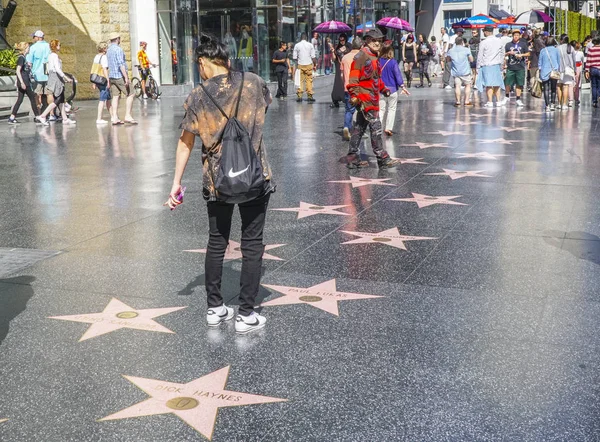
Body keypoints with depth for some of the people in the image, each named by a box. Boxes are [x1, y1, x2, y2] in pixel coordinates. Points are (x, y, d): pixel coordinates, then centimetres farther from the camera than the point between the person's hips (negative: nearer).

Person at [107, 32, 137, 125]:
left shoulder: (108, 50, 15)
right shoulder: (118, 49, -13)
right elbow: (121, 64, -21)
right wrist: (126, 77, -24)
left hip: (112, 76, 9)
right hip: (120, 76, -9)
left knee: (115, 97, 7)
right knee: (130, 94, -3)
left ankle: (114, 118, 2)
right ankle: (128, 116, -9)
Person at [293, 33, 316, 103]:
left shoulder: (297, 45, 0)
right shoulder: (310, 45, 0)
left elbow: (294, 58, 1)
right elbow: (313, 57, -2)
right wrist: (315, 65, 9)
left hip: (300, 65, 0)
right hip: (309, 65, 0)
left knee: (300, 80, 5)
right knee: (309, 80, 4)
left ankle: (299, 96, 2)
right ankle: (310, 96, 2)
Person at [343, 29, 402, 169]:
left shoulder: (374, 57, 18)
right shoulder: (361, 56, -11)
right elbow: (354, 77, -16)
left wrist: (383, 89, 31)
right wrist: (355, 96, -23)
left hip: (372, 98, 10)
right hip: (364, 98, -10)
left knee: (360, 127, 11)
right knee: (376, 127, -10)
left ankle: (352, 158, 16)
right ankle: (383, 159, -8)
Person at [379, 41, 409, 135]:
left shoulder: (378, 61, -3)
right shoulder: (393, 62, -11)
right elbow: (398, 75, -9)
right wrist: (402, 86, -2)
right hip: (392, 89, -3)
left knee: (381, 109, 9)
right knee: (391, 109, 7)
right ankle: (388, 128, 3)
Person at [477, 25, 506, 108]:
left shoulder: (483, 43, -10)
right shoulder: (499, 41, 4)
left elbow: (480, 56, -7)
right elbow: (502, 54, 12)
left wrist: (478, 67, 2)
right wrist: (501, 63, 24)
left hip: (486, 66, -4)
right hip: (496, 65, 4)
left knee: (488, 84, -2)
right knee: (497, 84, 13)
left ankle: (490, 102, -3)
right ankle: (498, 101, 17)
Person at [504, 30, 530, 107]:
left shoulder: (523, 44, 8)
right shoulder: (508, 45, 8)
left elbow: (528, 54, 8)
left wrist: (521, 55, -10)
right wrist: (509, 53, -10)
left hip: (520, 67, 0)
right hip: (510, 67, 0)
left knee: (519, 84, 0)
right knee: (507, 83, -1)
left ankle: (518, 99, 7)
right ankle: (507, 96, 23)